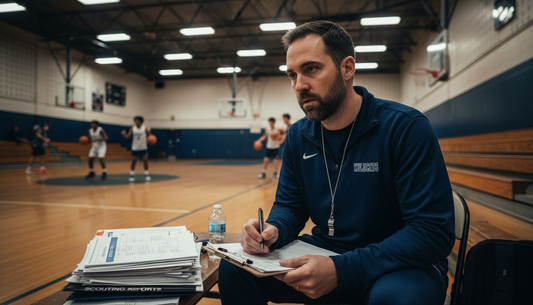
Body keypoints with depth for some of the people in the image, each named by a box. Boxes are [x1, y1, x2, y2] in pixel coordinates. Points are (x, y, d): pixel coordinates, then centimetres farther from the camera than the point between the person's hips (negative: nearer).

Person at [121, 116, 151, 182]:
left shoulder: (145, 128, -3)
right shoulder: (132, 128, 1)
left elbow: (149, 136, 3)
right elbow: (128, 136, -1)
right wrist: (124, 134, -21)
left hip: (143, 148, -1)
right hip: (135, 148, 1)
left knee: (145, 161, 0)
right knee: (133, 161, -1)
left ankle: (146, 175, 9)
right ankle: (132, 175, 8)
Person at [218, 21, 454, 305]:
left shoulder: (406, 128, -18)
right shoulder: (298, 136, 1)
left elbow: (434, 231, -23)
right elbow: (289, 205, 8)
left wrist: (341, 270, -32)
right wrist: (273, 229, -18)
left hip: (401, 264, -4)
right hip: (325, 254, 5)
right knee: (233, 269, -10)